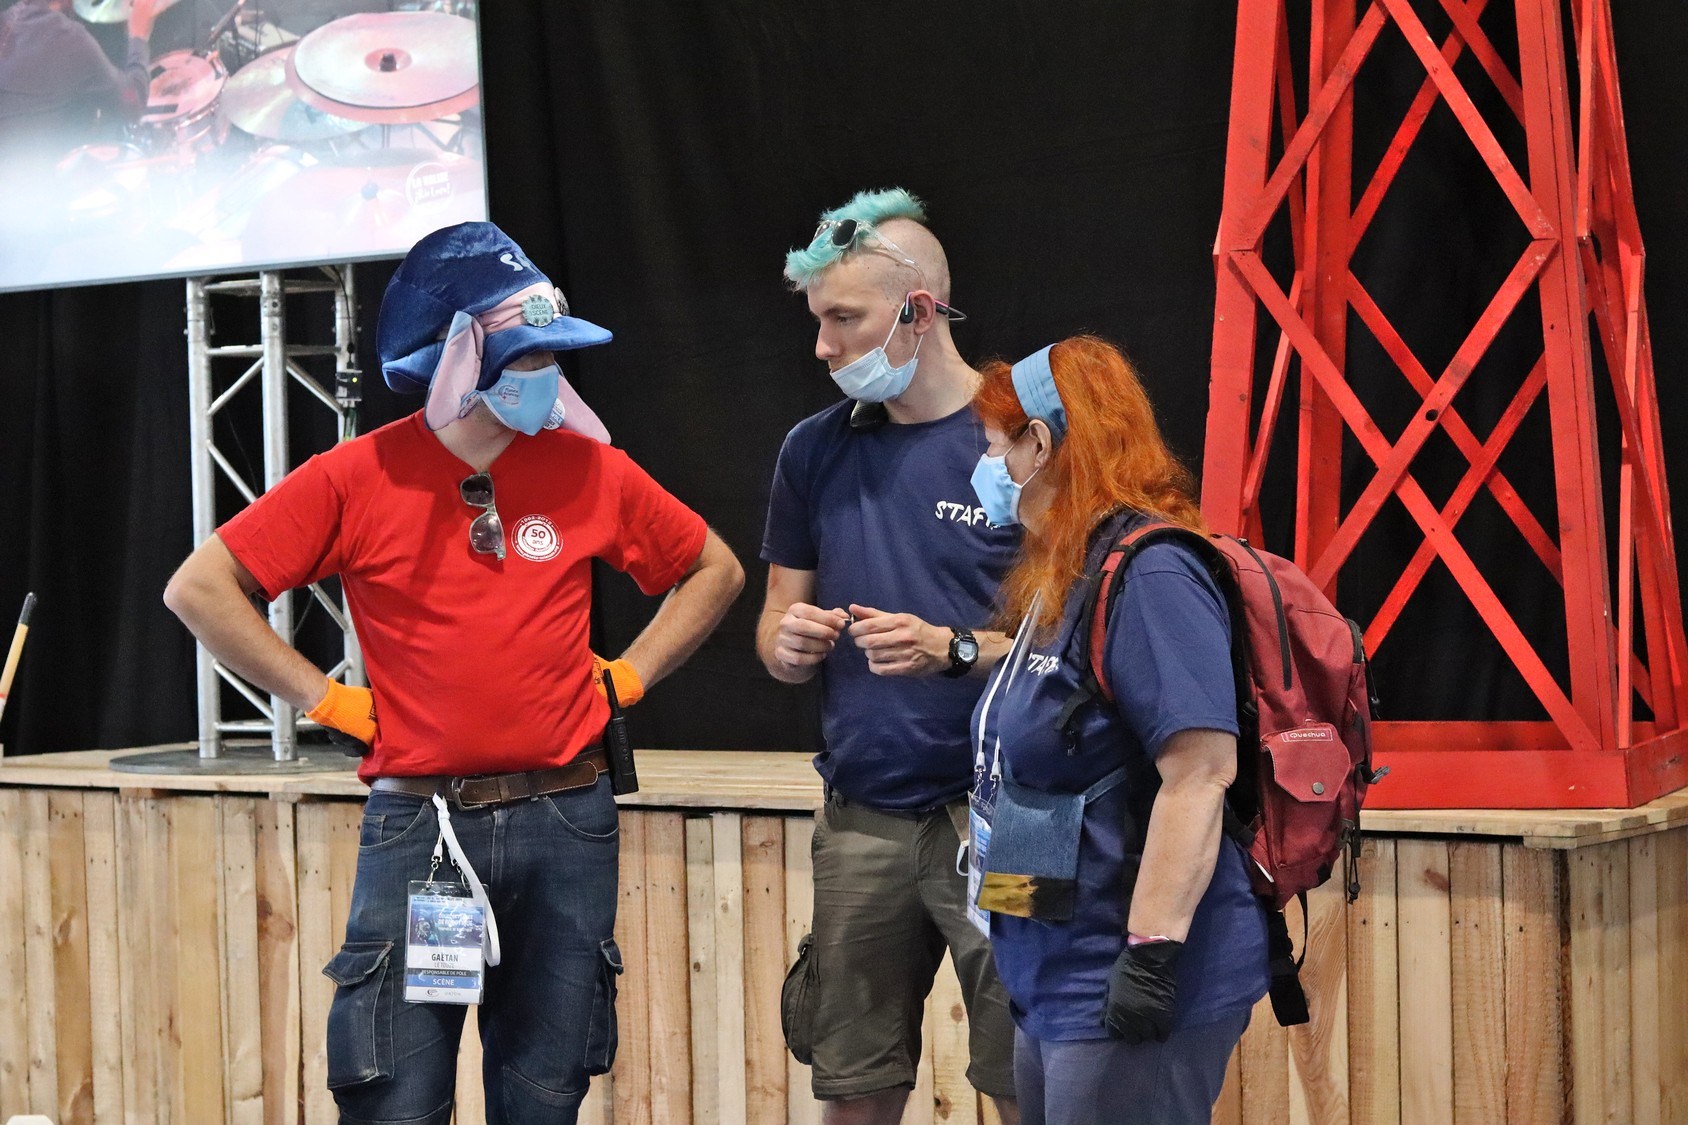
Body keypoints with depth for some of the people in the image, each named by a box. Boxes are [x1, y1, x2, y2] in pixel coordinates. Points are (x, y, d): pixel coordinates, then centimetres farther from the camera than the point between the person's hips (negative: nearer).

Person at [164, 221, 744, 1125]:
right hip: (416, 827, -2)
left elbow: (714, 572, 17)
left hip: (565, 825, 2)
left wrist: (625, 677, 7)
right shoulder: (357, 479, -4)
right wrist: (325, 699, -4)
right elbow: (199, 589, -2)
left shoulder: (589, 470, 3)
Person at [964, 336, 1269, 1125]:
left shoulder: (1147, 573, -17)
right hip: (1056, 986, 10)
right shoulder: (1063, 583, 13)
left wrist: (1152, 955, -26)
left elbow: (1200, 772, -24)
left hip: (1127, 993, -10)